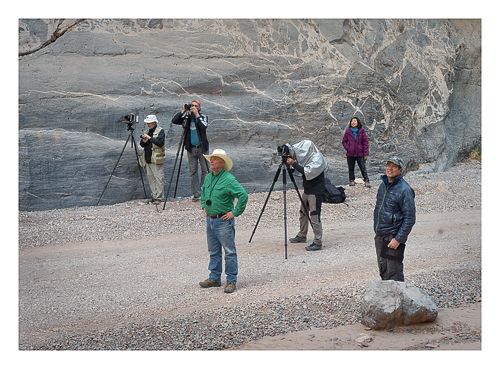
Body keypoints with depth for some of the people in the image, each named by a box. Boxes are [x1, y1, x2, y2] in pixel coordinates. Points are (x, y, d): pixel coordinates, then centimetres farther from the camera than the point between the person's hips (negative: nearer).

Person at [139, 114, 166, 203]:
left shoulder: (160, 131, -5)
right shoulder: (147, 131, 17)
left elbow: (160, 143, -18)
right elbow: (141, 144, 16)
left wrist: (150, 138, -20)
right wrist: (144, 141, -6)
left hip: (156, 159, -8)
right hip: (148, 159, 8)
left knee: (158, 178, -8)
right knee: (150, 178, 9)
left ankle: (160, 197, -4)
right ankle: (154, 196, 16)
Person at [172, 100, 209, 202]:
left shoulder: (203, 117, 1)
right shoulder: (187, 117, 5)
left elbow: (204, 126, -19)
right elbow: (174, 121, -6)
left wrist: (197, 115, -21)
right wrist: (183, 111, -13)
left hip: (202, 148, -1)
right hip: (191, 148, 1)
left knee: (205, 170, 1)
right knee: (193, 172, 3)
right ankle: (196, 194, 9)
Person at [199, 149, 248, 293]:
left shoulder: (228, 179, -16)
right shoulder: (208, 178, 9)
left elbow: (243, 195, -22)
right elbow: (203, 191, 30)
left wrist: (235, 212, -18)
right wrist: (204, 206, 19)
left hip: (224, 220, -8)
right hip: (210, 219, 8)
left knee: (229, 251, -2)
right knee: (213, 251, 15)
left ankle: (231, 281, 5)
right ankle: (214, 279, 26)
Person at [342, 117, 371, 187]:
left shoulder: (361, 131, 0)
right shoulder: (348, 132, 3)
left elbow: (365, 142, 1)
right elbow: (344, 141, 13)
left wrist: (366, 154, -4)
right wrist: (347, 148, -5)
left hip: (360, 154, -2)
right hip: (350, 154, 2)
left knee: (363, 168, -5)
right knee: (351, 168, 9)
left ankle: (366, 181, -1)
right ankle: (351, 180, 21)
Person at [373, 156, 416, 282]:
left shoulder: (404, 190, -15)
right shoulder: (383, 185, 9)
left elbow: (409, 218, -16)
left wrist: (398, 239, -19)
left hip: (394, 237, -7)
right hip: (379, 236, 8)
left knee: (394, 272, -2)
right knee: (383, 270, 16)